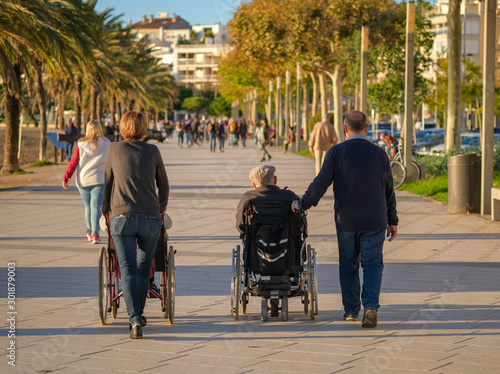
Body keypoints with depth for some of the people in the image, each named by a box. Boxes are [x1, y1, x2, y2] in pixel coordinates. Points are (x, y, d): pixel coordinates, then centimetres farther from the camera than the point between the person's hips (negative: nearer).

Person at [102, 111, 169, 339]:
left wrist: (106, 208, 33)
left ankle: (134, 319, -18)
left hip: (122, 217, -1)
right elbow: (163, 185, 14)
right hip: (150, 218, 1)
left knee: (128, 270, -3)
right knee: (143, 268, 17)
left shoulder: (114, 150, 5)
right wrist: (161, 208, 33)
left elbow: (108, 183, 16)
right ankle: (138, 315, 28)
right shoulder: (152, 151, 6)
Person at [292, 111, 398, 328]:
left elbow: (321, 183, -10)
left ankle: (351, 310, 18)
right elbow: (388, 190, 7)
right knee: (372, 264, 1)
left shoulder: (337, 152, -6)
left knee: (348, 265, 13)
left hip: (346, 221, -1)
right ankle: (370, 306, -18)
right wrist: (392, 221, 14)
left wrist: (302, 204, 2)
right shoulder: (379, 153, 2)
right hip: (374, 221, 1)